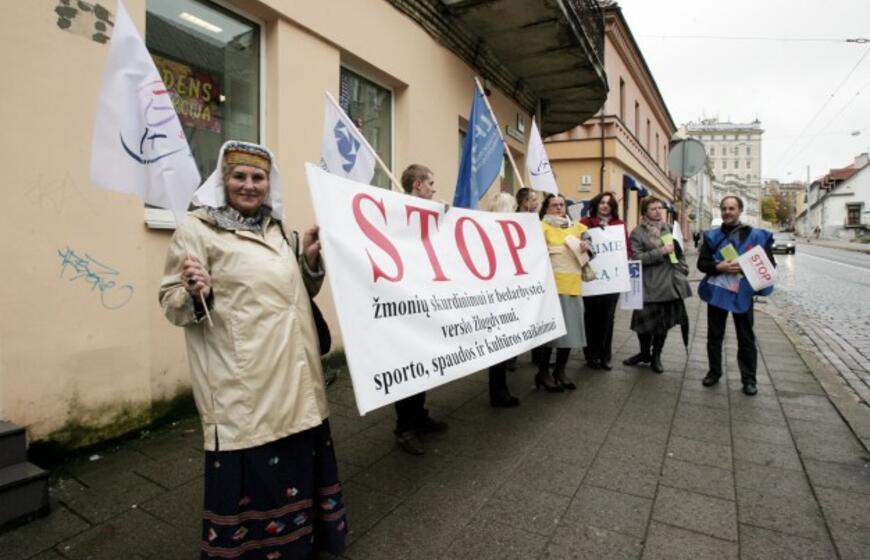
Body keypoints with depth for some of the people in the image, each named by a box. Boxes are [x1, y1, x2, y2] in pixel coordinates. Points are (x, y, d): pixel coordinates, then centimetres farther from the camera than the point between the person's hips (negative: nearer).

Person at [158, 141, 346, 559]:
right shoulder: (196, 230, -5)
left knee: (297, 464, 17)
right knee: (249, 473, 1)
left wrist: (310, 261, 2)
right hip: (245, 385, -6)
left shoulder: (277, 229, 13)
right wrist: (196, 294, -28)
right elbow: (171, 303, -6)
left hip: (294, 378, 6)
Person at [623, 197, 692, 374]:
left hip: (670, 283, 4)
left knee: (664, 321, 9)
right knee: (645, 320, 2)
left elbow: (679, 252, 19)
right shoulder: (637, 232, -3)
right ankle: (644, 353, 26)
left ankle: (656, 356, 25)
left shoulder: (669, 228, 11)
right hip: (649, 285, -4)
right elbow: (636, 257, -13)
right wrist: (661, 252, -18)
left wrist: (683, 272, 9)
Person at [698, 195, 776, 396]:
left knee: (746, 339, 7)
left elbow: (769, 264, 0)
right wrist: (719, 267, -18)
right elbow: (702, 263, 1)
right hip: (717, 291, 2)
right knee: (714, 336, 11)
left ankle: (749, 379, 18)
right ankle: (714, 372, 25)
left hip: (743, 293, -2)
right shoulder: (712, 236, 5)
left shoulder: (756, 235, 0)